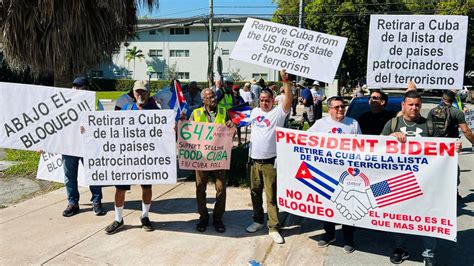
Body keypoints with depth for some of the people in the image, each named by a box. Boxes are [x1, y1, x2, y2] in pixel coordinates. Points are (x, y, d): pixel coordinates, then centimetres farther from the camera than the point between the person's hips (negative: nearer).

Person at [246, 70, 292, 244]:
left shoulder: (278, 112, -7)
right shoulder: (255, 111, 9)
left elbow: (288, 100, -24)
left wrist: (285, 81, -33)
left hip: (270, 161, -5)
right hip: (254, 159, 6)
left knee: (271, 196, -1)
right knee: (255, 192, 16)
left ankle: (273, 227, 8)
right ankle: (258, 221, 33)